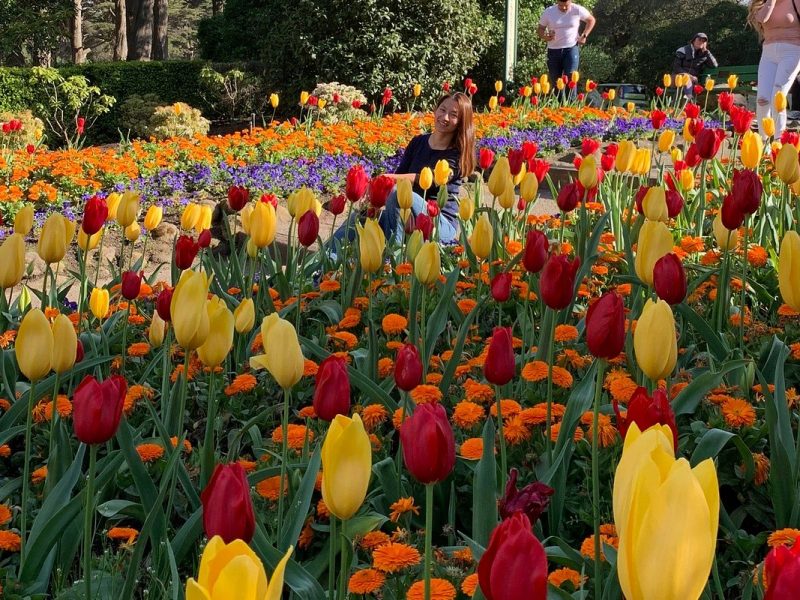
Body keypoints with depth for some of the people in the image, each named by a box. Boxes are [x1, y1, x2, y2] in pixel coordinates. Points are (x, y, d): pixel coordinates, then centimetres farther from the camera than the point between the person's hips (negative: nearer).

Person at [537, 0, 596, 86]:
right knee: (555, 81, 6)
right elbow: (540, 29, 6)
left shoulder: (577, 10, -5)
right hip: (553, 50, 2)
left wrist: (584, 36, 1)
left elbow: (591, 20, 11)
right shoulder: (548, 12, -3)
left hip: (572, 48, -2)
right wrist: (545, 37, -17)